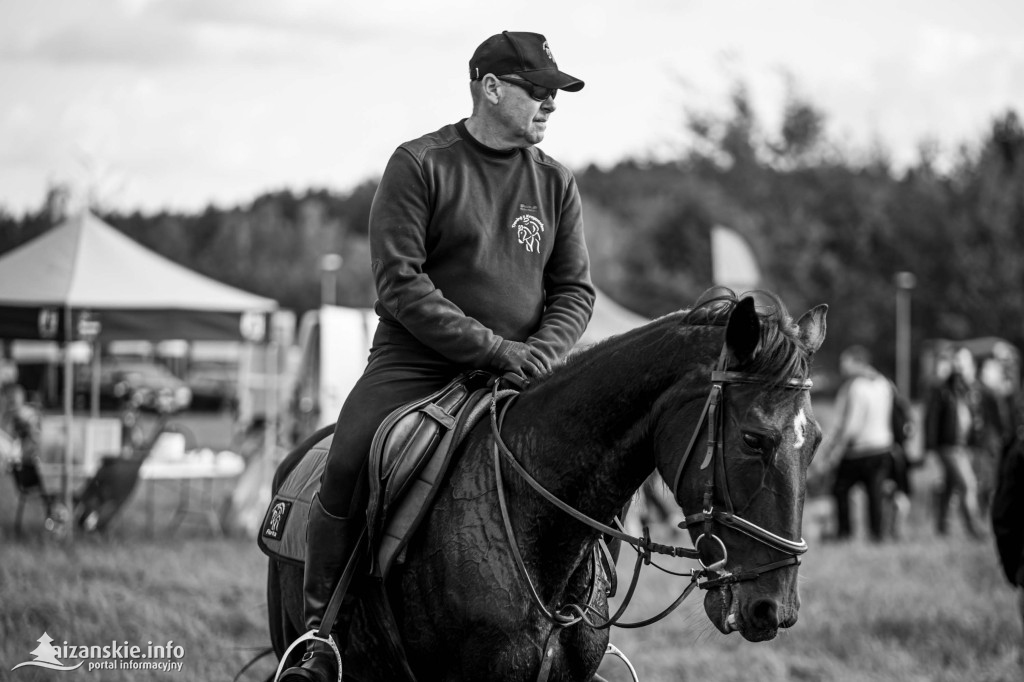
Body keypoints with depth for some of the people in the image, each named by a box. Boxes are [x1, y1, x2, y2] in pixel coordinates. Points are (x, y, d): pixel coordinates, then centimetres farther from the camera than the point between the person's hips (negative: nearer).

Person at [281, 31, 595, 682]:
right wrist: (492, 346, -18)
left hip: (521, 371, 4)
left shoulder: (556, 182, 10)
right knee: (347, 467, -26)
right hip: (415, 363, -4)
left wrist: (541, 353, -11)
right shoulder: (419, 164, -3)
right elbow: (400, 282, -11)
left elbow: (576, 289, 11)